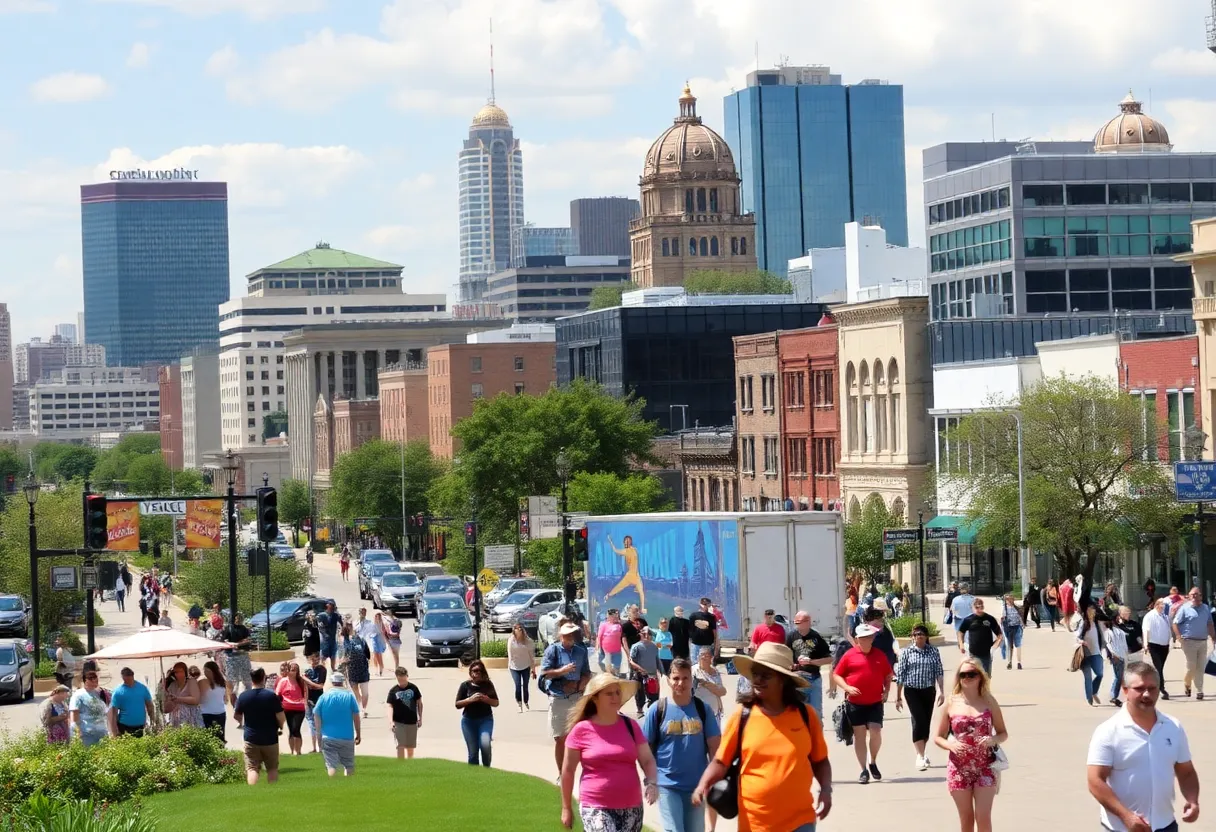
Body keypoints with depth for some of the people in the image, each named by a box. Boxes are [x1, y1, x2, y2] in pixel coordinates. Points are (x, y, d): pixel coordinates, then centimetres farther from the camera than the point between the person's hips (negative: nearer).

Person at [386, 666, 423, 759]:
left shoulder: (413, 688, 1)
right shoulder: (393, 691, -4)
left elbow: (419, 703, 9)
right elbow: (390, 706, -7)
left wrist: (420, 718, 8)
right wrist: (391, 721, -19)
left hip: (412, 721, 2)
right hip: (399, 722, -2)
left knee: (410, 746, 13)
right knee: (400, 746, -9)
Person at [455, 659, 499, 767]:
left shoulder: (488, 685, 2)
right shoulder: (465, 685, 0)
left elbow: (496, 703, 7)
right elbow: (458, 704, -1)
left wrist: (487, 699, -13)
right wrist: (470, 699, -17)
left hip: (486, 719, 0)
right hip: (469, 720, 0)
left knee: (485, 744, -22)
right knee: (473, 751, 1)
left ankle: (487, 769, -3)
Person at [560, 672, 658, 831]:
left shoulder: (630, 726, 6)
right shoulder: (582, 730, -4)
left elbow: (648, 760, 7)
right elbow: (568, 770, 2)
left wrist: (652, 783, -14)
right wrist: (567, 808, 5)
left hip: (631, 808, 4)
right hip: (596, 808, -4)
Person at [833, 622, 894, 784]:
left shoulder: (880, 655, 8)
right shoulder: (850, 655, -1)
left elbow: (888, 675, 18)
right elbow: (836, 675, 2)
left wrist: (886, 691, 3)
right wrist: (847, 687, -13)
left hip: (875, 702, 1)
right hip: (855, 703, -1)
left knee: (875, 731, -10)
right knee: (859, 734, 2)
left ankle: (873, 763, 14)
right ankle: (864, 770, 8)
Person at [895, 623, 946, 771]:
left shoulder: (933, 652, 3)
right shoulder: (907, 652, -2)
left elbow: (939, 672, 3)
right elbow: (900, 675, 1)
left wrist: (941, 692, -6)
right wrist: (898, 697, 0)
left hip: (929, 691, 3)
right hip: (912, 691, -3)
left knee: (927, 723, 9)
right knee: (919, 720, -15)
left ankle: (922, 751, 28)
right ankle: (920, 756, -16)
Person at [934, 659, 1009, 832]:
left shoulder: (989, 702, 0)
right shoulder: (951, 704, 1)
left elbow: (1003, 733, 6)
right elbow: (938, 737, 6)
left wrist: (993, 740, -16)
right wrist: (951, 745, -16)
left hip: (985, 768, -1)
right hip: (959, 769, 1)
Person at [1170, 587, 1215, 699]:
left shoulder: (1206, 608, 10)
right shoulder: (1185, 608, -4)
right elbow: (1175, 623, -4)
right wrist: (1178, 636, -15)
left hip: (1203, 642, 4)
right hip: (1189, 641, -4)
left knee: (1201, 667, 4)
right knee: (1191, 666, -6)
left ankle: (1199, 690, 9)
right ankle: (1186, 684, 20)